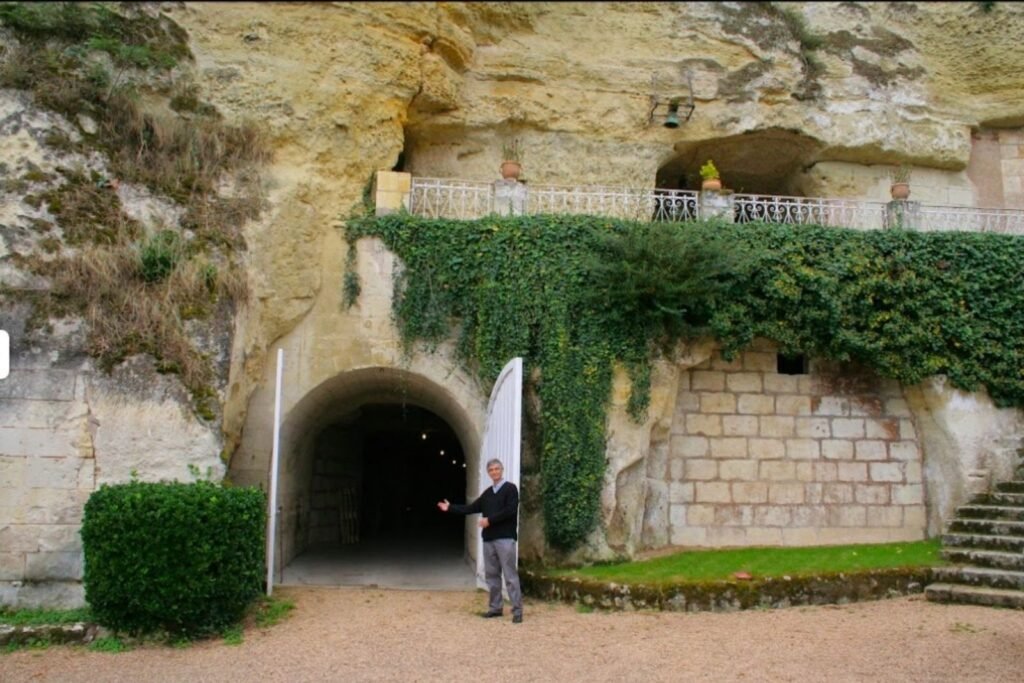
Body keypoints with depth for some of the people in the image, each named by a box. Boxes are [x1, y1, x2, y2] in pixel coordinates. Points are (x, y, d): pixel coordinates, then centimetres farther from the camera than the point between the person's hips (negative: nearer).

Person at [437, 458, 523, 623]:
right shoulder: (487, 492, 17)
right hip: (488, 539, 7)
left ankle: (517, 610, -5)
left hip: (505, 538, -7)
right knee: (491, 574, 10)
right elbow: (472, 508, 17)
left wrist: (489, 520, -15)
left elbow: (510, 511, -16)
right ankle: (496, 607, 20)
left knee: (510, 575, -7)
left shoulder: (510, 489, -4)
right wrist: (451, 508, 14)